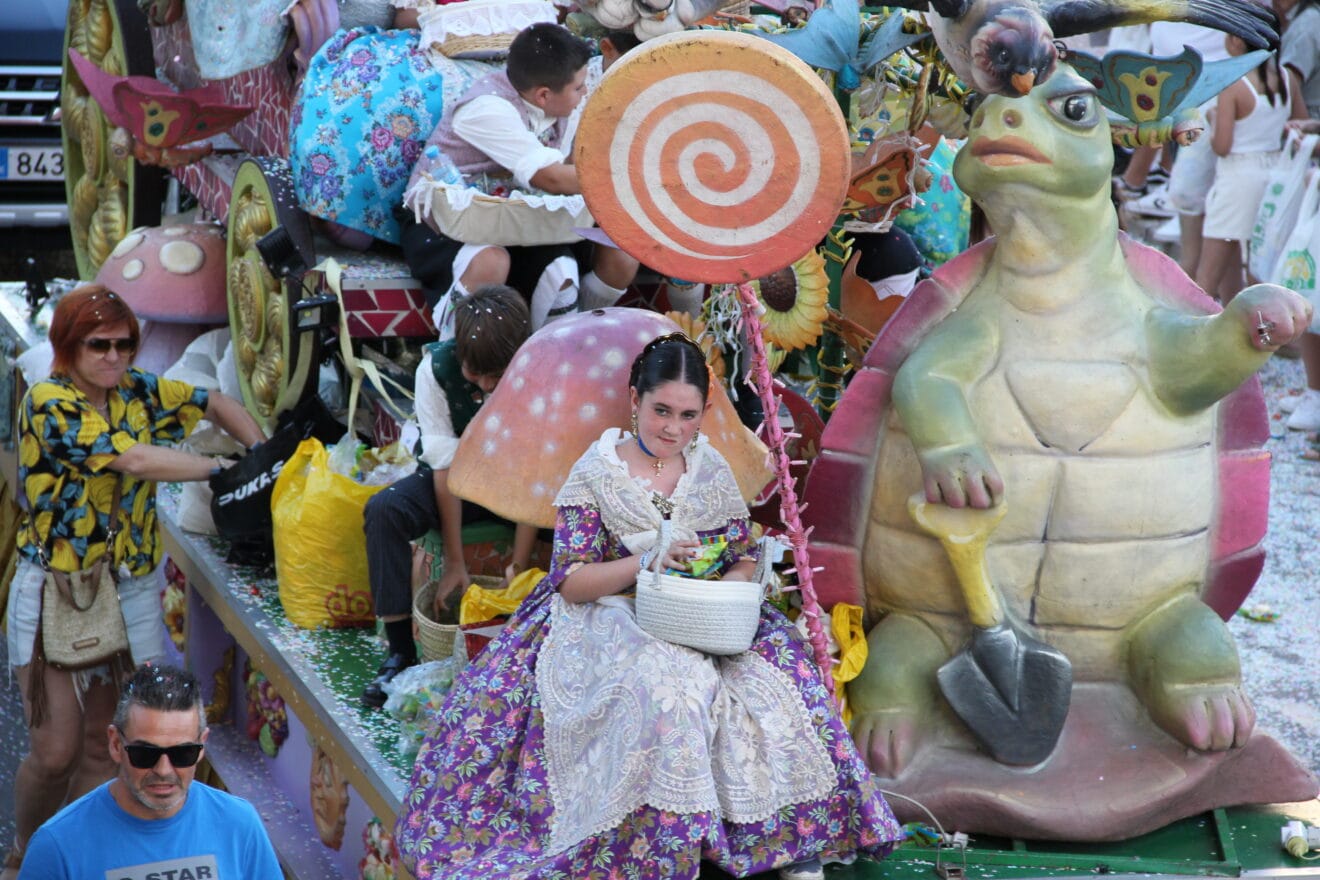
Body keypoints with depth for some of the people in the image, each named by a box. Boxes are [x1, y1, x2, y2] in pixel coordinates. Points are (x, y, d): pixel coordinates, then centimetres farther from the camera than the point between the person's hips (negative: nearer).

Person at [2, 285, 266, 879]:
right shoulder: (49, 403, -15)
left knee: (100, 745, 7)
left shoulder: (138, 391, 3)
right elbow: (134, 459, -24)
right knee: (56, 751, -1)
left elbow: (214, 403, 15)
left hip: (129, 587, 5)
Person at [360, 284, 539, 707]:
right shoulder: (436, 367, -22)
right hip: (461, 478, 1)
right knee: (383, 510, -28)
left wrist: (519, 566, -27)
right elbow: (447, 469, -21)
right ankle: (400, 651, -21)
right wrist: (455, 566, -21)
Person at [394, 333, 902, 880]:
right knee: (662, 679, -37)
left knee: (778, 660, -25)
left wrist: (719, 590, -15)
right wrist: (645, 561, -23)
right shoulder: (595, 473, -4)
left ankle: (795, 832, -16)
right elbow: (571, 583, -8)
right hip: (608, 624, -4)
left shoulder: (712, 471, 7)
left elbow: (745, 563, 9)